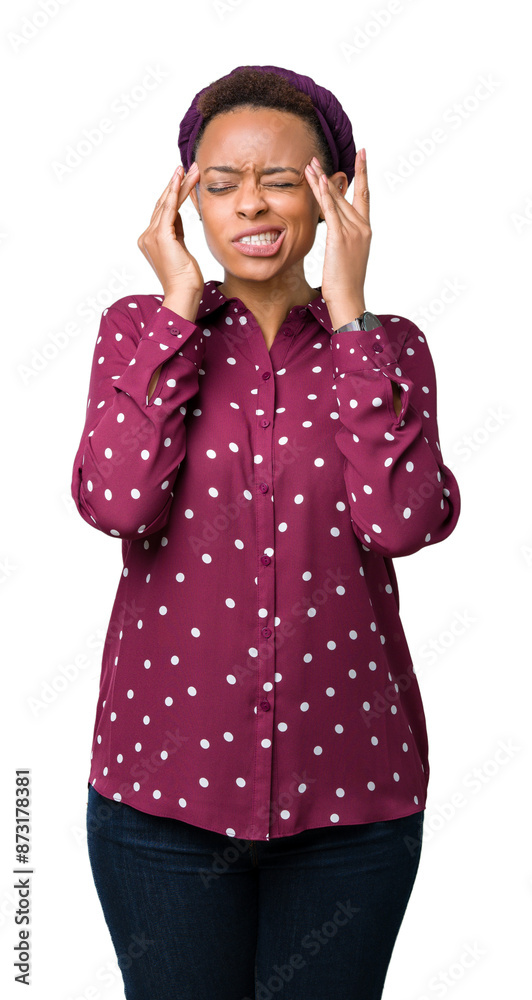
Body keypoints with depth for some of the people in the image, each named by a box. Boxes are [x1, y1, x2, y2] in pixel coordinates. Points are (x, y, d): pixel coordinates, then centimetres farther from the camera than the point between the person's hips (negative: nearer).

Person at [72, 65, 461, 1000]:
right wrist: (179, 308, -12)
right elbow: (115, 501, -16)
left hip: (349, 788, 1)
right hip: (166, 781, 0)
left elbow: (403, 520, -17)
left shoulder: (387, 347, 2)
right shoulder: (139, 327, 2)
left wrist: (346, 315, -13)